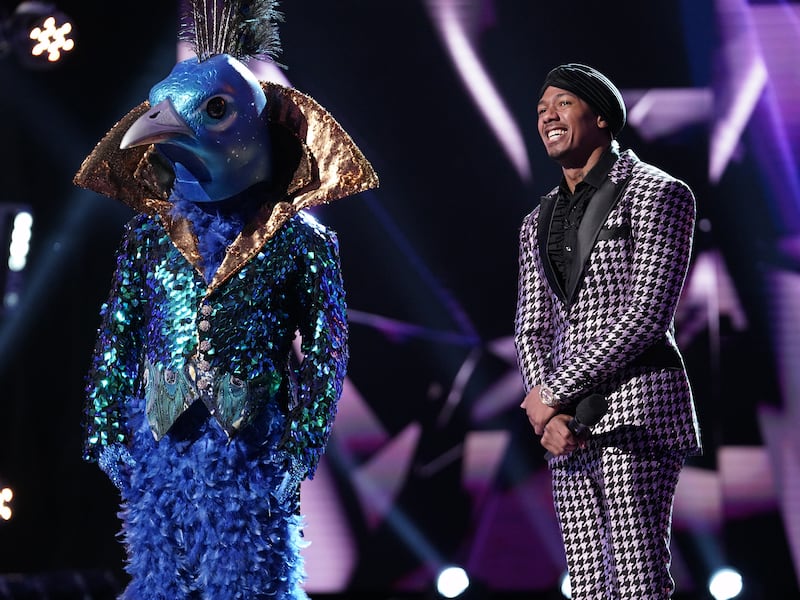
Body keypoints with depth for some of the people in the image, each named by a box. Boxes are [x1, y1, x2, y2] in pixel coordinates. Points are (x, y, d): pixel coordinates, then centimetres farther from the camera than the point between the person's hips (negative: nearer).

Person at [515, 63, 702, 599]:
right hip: (569, 424, 7)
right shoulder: (540, 222, 20)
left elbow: (647, 314, -10)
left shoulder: (657, 193, 0)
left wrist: (554, 392, -10)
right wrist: (548, 412, -4)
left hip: (636, 413, -7)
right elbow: (533, 328, 16)